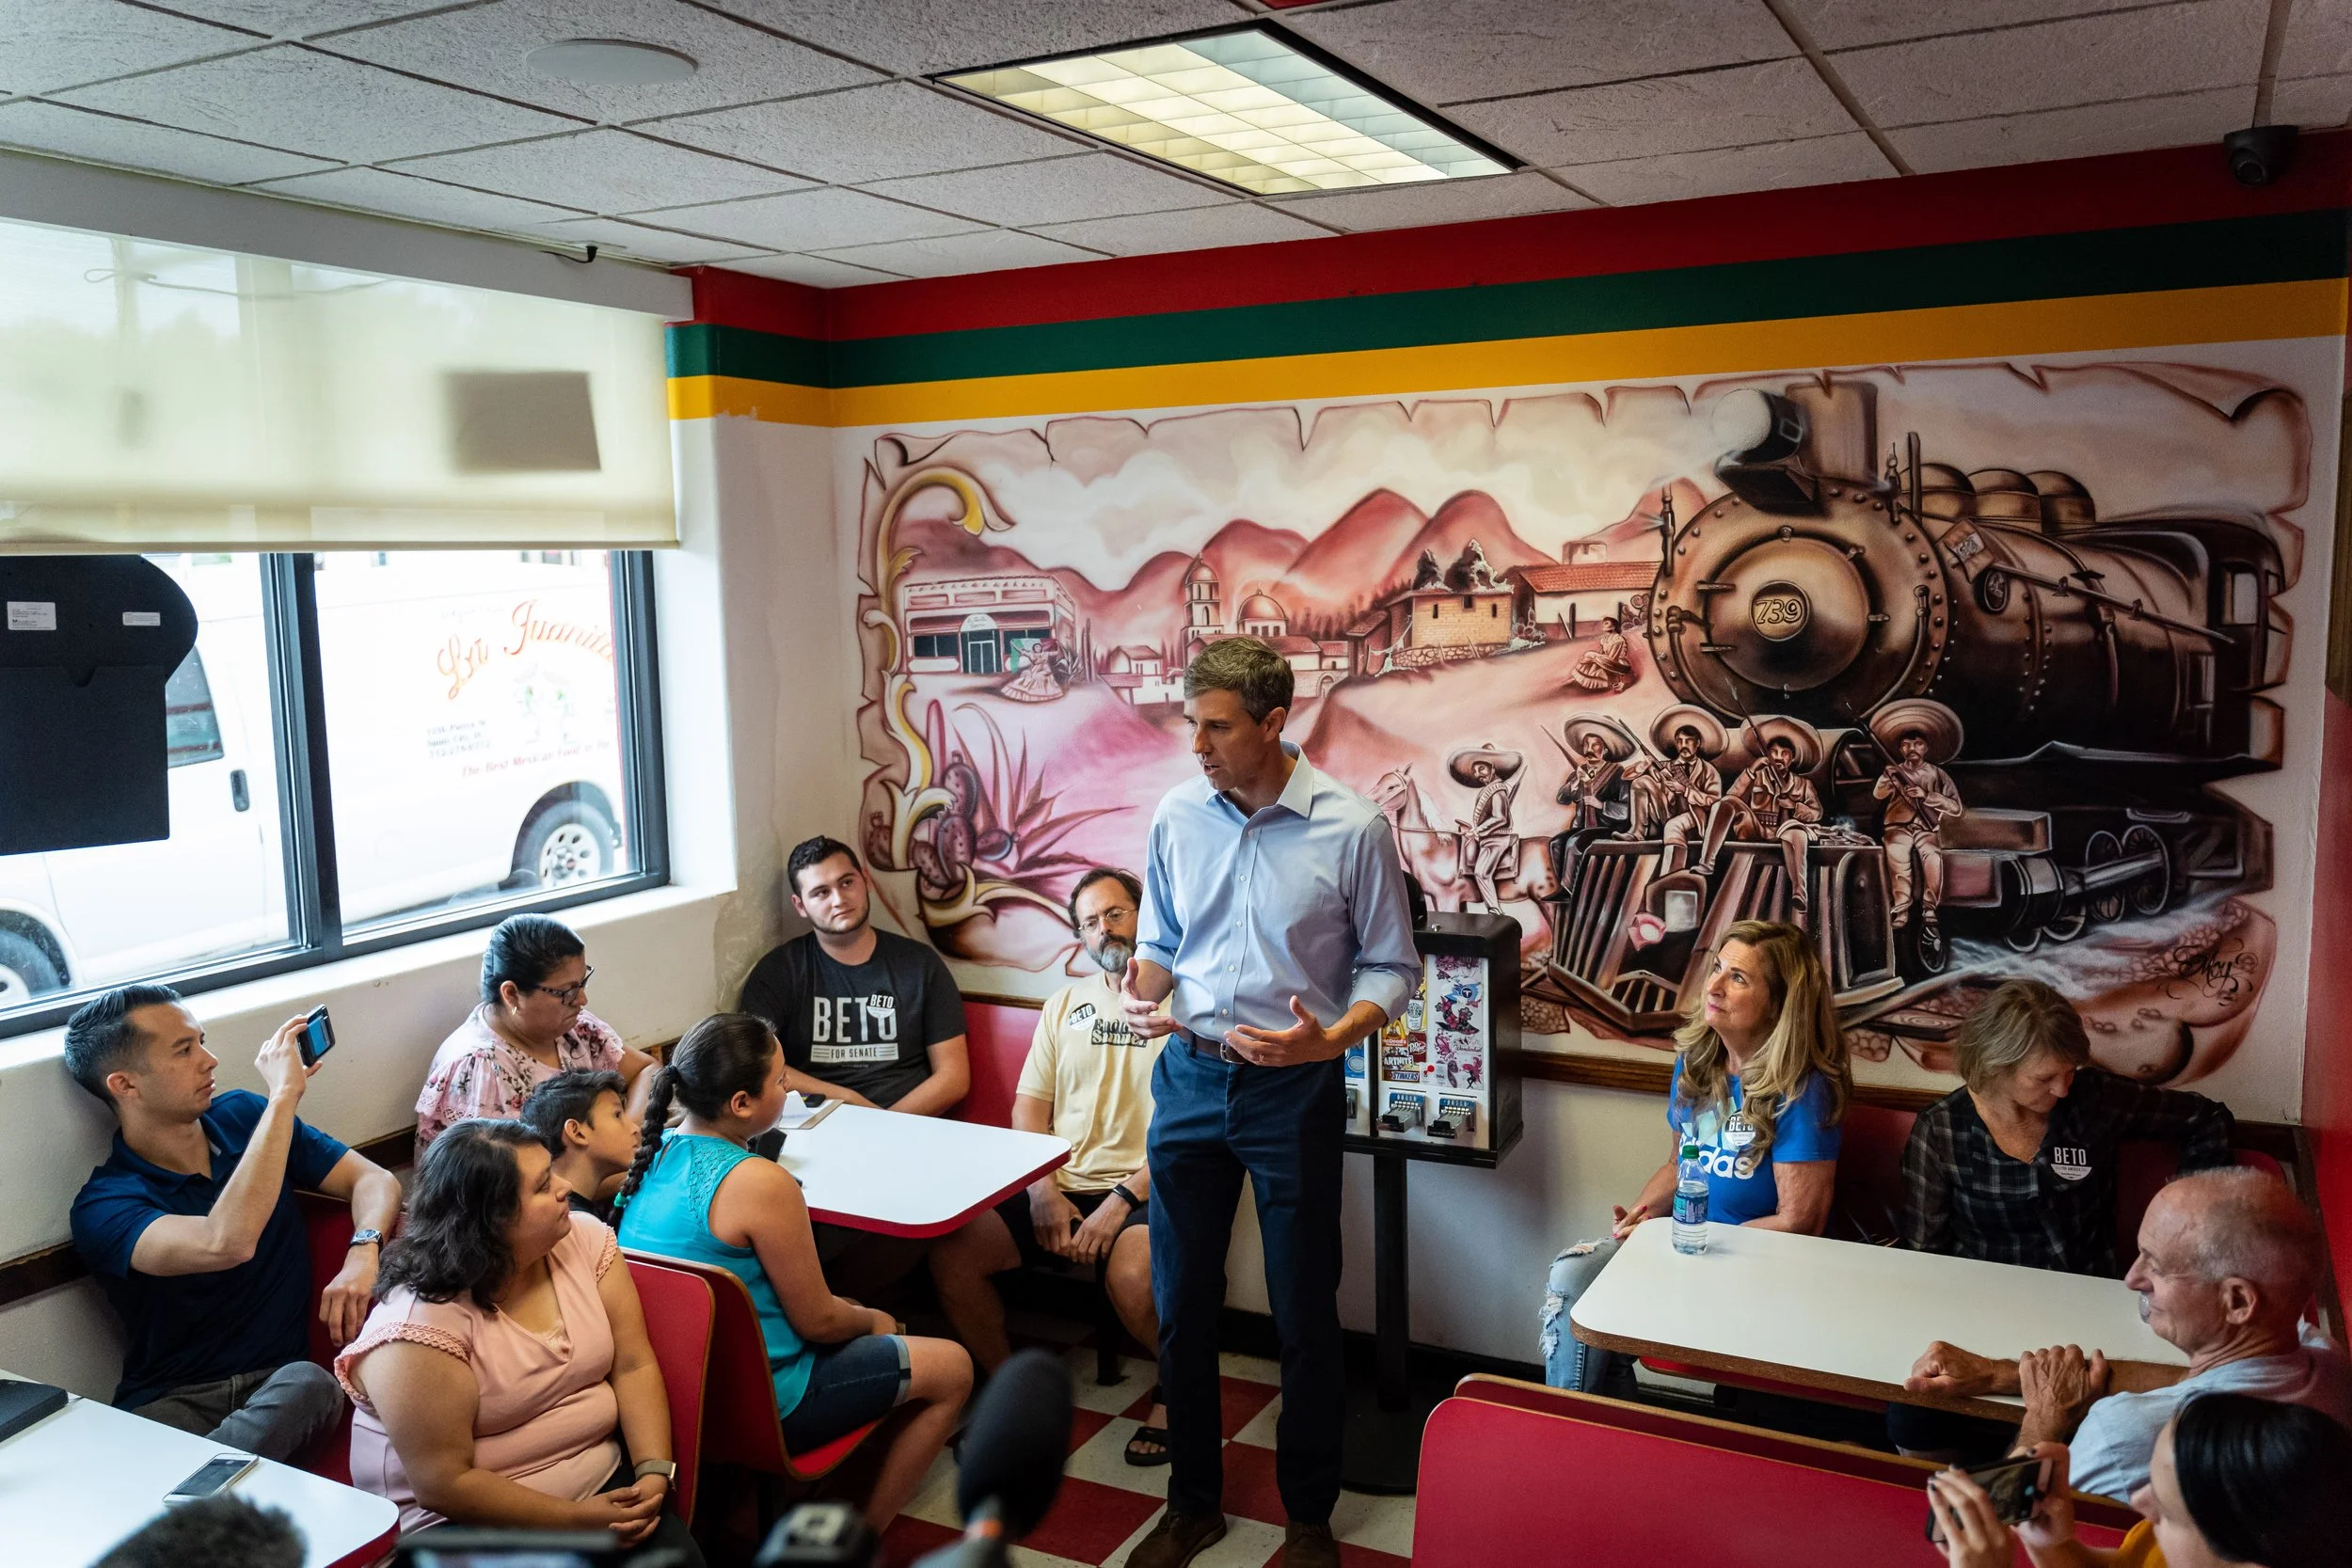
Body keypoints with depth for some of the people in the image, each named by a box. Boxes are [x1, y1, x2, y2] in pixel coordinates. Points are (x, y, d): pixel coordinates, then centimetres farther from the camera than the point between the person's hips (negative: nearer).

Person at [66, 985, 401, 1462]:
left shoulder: (244, 1115, 10)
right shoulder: (103, 1206, -8)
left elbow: (375, 1179, 7)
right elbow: (226, 1243, -29)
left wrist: (363, 1253, -17)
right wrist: (284, 1095, -24)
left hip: (283, 1383, 4)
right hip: (172, 1403, -4)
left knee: (309, 1384, -35)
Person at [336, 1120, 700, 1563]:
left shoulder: (584, 1239, -4)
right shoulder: (420, 1325, -21)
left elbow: (633, 1367, -3)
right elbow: (444, 1485, -18)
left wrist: (654, 1472, -17)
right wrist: (579, 1520, -19)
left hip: (601, 1480, 5)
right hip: (463, 1522, -4)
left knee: (678, 1552, -18)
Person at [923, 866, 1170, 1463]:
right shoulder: (1065, 1004, 18)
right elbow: (1029, 1106, 14)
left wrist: (1124, 1199, -17)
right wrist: (1044, 1192, -3)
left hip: (1145, 1189, -5)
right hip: (1059, 1184, 5)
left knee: (1133, 1277, -35)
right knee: (951, 1254, -16)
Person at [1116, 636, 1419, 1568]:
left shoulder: (1352, 828, -12)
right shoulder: (1176, 816, -1)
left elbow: (1390, 966, -5)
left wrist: (1329, 1039, -22)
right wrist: (1143, 993, -11)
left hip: (1295, 1089, -3)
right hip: (1190, 1079, 4)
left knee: (1305, 1315, 8)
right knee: (1182, 1303, 12)